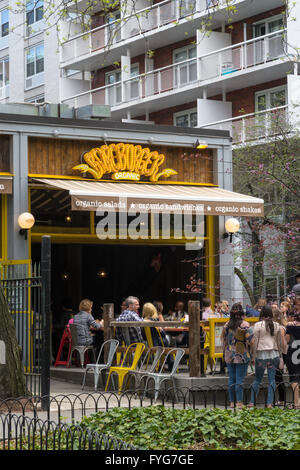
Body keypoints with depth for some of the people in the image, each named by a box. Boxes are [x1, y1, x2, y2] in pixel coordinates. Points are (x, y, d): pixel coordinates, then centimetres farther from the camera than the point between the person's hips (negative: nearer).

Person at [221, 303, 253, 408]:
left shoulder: (227, 325, 2)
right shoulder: (245, 325, -10)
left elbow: (223, 340, 8)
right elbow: (250, 340, -12)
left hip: (229, 356, 4)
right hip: (242, 356, -4)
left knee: (231, 379, 10)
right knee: (240, 380, -1)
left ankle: (232, 402, 14)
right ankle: (239, 402, -2)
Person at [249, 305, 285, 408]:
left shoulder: (258, 325, -5)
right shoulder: (277, 325, 5)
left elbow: (254, 341, -7)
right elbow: (281, 342, 9)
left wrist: (254, 354, 0)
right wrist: (279, 353, 19)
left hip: (262, 354, -2)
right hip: (274, 354, 2)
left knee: (258, 379, 6)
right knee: (272, 379, 5)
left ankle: (252, 402, 8)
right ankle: (270, 403, 3)